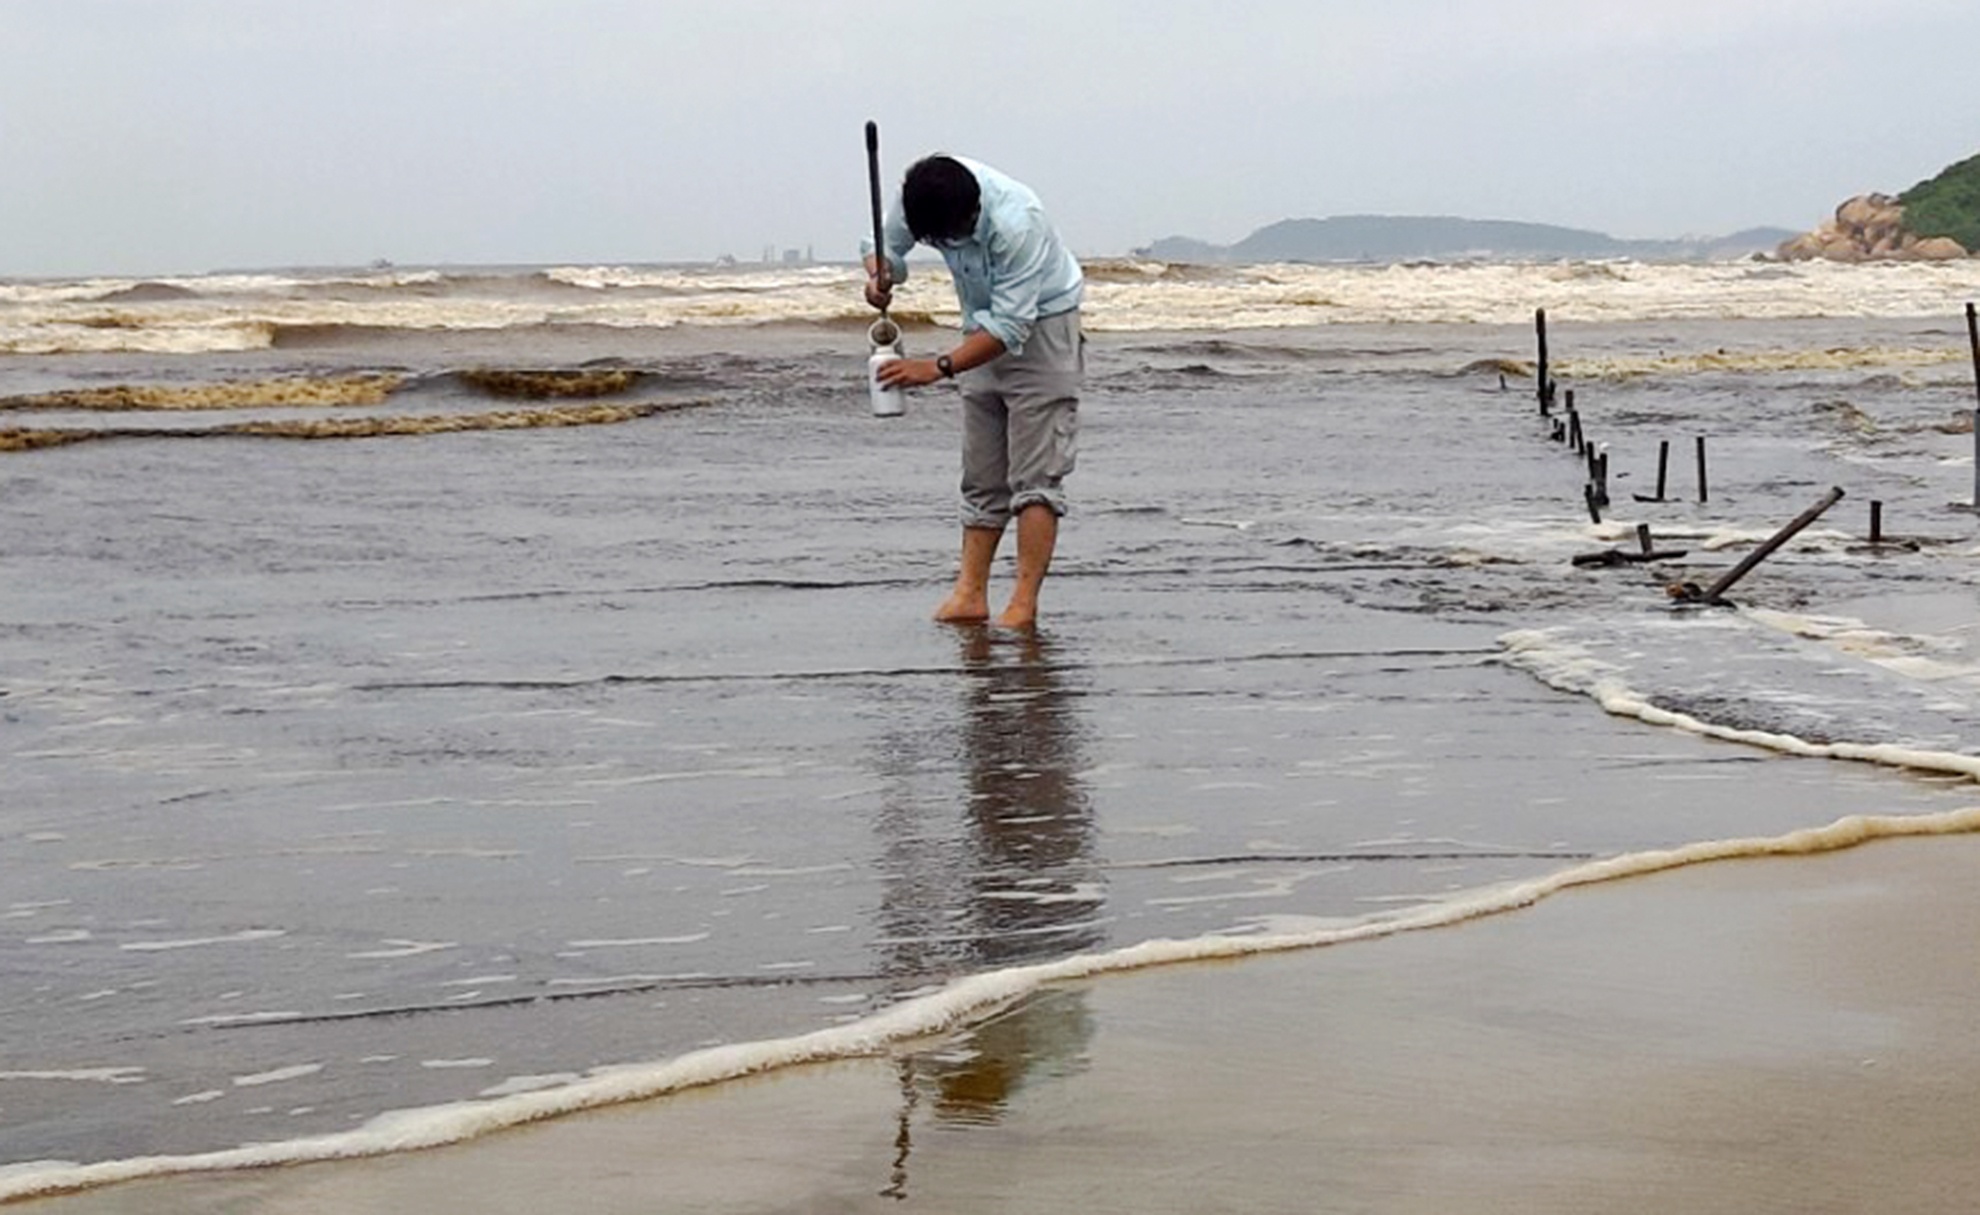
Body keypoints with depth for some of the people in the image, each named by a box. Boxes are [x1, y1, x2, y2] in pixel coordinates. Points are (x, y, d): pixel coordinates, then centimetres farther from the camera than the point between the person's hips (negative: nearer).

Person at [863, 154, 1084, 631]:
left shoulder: (1016, 226, -35)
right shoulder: (916, 194, -17)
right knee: (982, 477, 5)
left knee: (1035, 475, -13)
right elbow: (887, 243, 0)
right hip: (986, 329, 7)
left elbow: (1010, 327, -33)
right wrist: (878, 276, -24)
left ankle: (1023, 605, -17)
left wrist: (939, 367, -38)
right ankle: (970, 593, 5)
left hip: (1040, 328, -7)